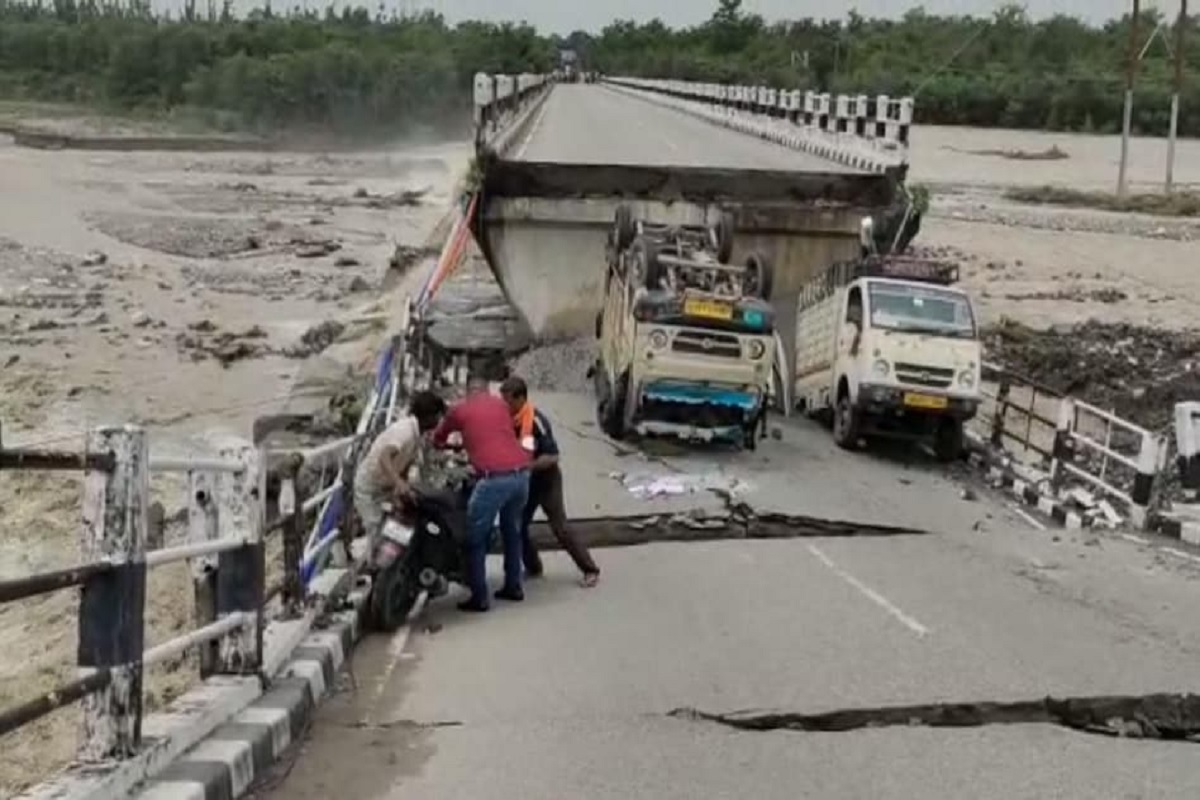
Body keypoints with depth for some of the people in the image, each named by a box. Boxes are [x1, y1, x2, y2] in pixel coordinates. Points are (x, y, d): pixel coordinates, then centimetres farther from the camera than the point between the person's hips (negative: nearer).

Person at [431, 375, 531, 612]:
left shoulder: (458, 410, 11)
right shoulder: (500, 403, 20)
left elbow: (438, 440, 26)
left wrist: (451, 446, 49)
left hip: (494, 478, -5)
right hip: (521, 473, 5)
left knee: (476, 538, 7)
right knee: (512, 531, 23)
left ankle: (479, 597, 7)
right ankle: (513, 587, 29)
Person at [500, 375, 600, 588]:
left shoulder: (536, 421, -26)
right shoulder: (508, 419, -6)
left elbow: (553, 457, -25)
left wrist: (528, 465, -32)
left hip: (546, 478, -7)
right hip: (524, 479, 7)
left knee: (560, 527, -8)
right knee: (517, 525, 5)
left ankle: (590, 570, 0)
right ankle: (533, 567, 23)